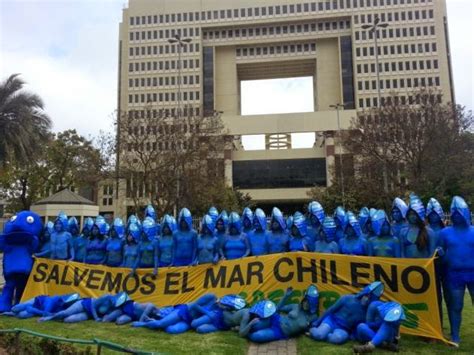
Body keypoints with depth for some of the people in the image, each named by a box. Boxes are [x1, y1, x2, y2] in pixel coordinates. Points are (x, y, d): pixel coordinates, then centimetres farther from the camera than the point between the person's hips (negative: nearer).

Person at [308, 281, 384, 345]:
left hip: (344, 330, 1)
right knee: (319, 334, -31)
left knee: (338, 338, -36)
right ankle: (312, 329, 3)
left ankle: (316, 334, -14)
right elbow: (330, 310, 1)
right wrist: (316, 323, 3)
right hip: (331, 321, -1)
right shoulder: (347, 299, -6)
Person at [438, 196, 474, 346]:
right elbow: (441, 253, 9)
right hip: (454, 275, 1)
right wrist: (441, 255, -12)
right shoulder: (445, 232, 3)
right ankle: (455, 336, 22)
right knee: (455, 306, 10)